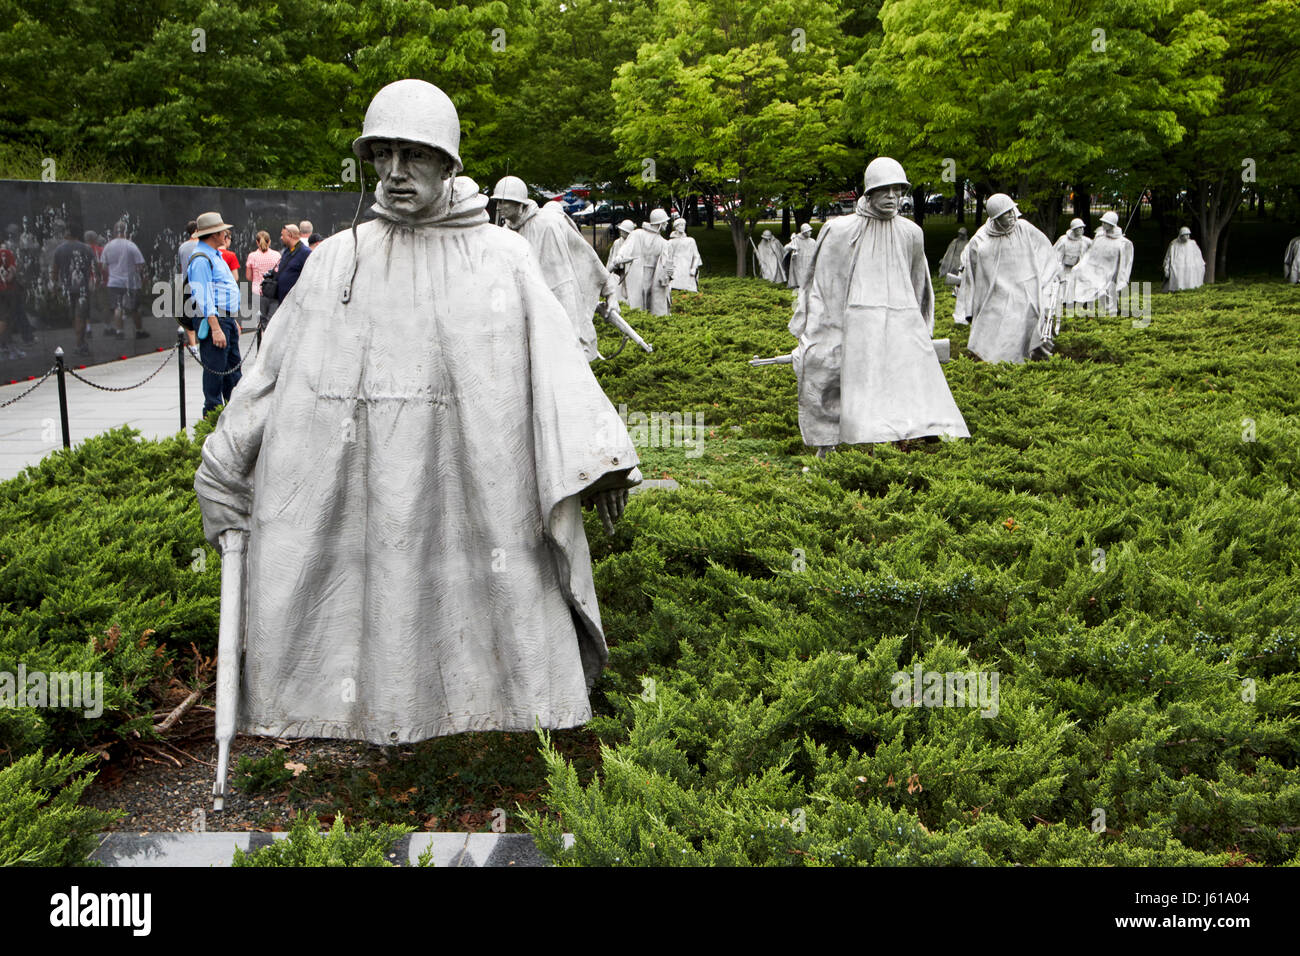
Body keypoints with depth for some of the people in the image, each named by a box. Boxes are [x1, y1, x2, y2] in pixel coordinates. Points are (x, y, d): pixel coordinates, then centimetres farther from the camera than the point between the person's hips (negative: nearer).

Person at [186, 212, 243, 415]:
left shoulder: (215, 255, 19)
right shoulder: (201, 259, -14)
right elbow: (203, 297, -20)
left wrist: (234, 321, 25)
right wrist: (216, 329, -25)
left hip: (227, 320, 10)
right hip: (213, 321, -10)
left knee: (233, 372, 15)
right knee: (215, 372, -5)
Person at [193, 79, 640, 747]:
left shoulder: (501, 257, 0)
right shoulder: (338, 260, 5)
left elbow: (551, 354, -7)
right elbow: (278, 364, 9)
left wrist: (596, 459, -18)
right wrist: (225, 467, 10)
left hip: (468, 481, -1)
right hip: (361, 483, 2)